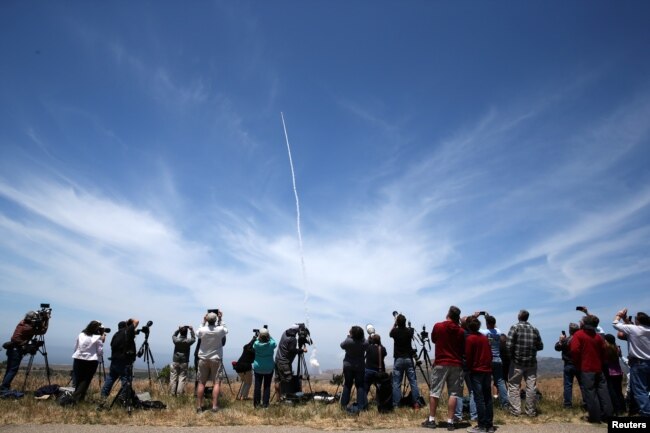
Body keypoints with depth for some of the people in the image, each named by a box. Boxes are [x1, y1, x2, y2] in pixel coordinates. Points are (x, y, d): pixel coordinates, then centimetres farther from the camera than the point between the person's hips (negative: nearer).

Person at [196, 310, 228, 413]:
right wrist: (220, 319, 13)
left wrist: (203, 322, 15)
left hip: (203, 359, 2)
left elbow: (197, 334, 15)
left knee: (201, 382, 8)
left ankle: (199, 406, 10)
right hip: (216, 359, -2)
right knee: (216, 382, 2)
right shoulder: (220, 330, -12)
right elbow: (225, 330, 12)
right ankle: (214, 406, -4)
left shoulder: (202, 330, -9)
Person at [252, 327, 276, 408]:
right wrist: (270, 336, 10)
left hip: (258, 368, 1)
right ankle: (265, 404, 8)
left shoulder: (256, 344, -13)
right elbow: (275, 344, 9)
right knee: (267, 386, 6)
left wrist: (258, 338, 12)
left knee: (257, 385, 9)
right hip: (269, 368, -1)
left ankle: (256, 403, 15)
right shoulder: (271, 344, -14)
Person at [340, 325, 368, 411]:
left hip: (348, 366, 0)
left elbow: (342, 345, 3)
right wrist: (361, 336, 4)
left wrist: (348, 336, 8)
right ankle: (361, 406, 4)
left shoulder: (348, 341, -17)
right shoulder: (364, 343, -13)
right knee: (360, 386, 6)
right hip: (360, 366, 0)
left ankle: (344, 404, 17)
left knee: (347, 385, 11)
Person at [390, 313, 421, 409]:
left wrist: (395, 322, 18)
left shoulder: (395, 331, -6)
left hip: (398, 359, -1)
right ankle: (416, 403, 2)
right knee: (413, 381, 4)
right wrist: (403, 324, 20)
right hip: (408, 359, 1)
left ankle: (395, 404, -2)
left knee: (396, 383, 1)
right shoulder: (409, 330, -3)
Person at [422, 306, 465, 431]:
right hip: (456, 365, 1)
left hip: (440, 364, -1)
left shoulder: (438, 326, -5)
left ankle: (431, 420, 9)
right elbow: (463, 349, 6)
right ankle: (450, 421, 4)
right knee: (453, 393, 5)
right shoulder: (461, 331, -3)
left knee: (434, 392, 7)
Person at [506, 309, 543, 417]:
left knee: (514, 386, 5)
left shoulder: (515, 327, -8)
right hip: (531, 363, 3)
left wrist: (511, 355, 1)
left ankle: (516, 410, 4)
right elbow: (540, 346, 7)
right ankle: (531, 411, 17)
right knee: (531, 387, 10)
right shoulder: (534, 329, 4)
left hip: (517, 362, -3)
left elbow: (509, 345, -15)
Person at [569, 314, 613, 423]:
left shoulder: (578, 334, -9)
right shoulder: (598, 336, 8)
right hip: (598, 368, 6)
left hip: (586, 368, -6)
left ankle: (595, 417, 2)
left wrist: (577, 363, -3)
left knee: (590, 392, -1)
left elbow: (574, 350, -19)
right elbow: (604, 352, 9)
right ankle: (607, 415, 16)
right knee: (602, 391, 12)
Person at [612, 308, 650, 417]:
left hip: (638, 363, -6)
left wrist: (619, 315, 15)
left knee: (639, 391, -4)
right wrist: (625, 318, 27)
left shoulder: (633, 329, -14)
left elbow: (615, 324, -3)